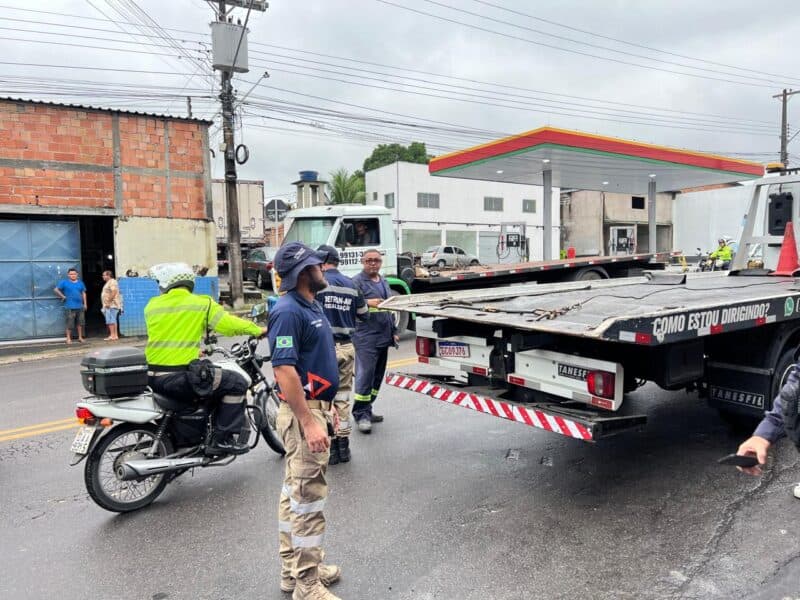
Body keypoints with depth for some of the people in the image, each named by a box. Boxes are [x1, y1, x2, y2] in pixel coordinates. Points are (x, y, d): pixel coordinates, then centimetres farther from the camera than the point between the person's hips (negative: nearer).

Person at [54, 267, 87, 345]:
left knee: (81, 322, 8)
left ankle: (80, 337, 19)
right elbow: (56, 289, 2)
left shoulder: (80, 283, 11)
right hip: (70, 307, -4)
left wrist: (85, 304, 11)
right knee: (70, 323, -3)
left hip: (80, 306, 4)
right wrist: (63, 296, -3)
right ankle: (68, 338, 7)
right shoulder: (64, 282, 1)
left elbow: (83, 293, 15)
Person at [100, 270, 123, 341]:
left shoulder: (112, 282, -10)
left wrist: (108, 302, -22)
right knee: (113, 320, 8)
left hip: (111, 305, -10)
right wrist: (106, 303, 19)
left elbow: (114, 292, -22)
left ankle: (112, 335, -13)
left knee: (110, 320, -12)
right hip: (109, 305, 10)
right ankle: (115, 335, 9)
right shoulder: (108, 282, 22)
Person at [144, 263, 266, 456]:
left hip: (154, 379, 6)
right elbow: (229, 324, -10)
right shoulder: (201, 304, -4)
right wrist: (258, 330, 5)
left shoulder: (151, 306, 9)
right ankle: (221, 440, 0)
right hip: (181, 377, -6)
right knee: (237, 383, 3)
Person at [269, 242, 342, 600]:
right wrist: (309, 423, -26)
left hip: (315, 407, 10)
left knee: (294, 494, 17)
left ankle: (292, 570, 31)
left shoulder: (311, 305, 12)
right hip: (303, 412, -10)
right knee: (309, 499, -2)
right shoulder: (289, 311, -19)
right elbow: (284, 370, -25)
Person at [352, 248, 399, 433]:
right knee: (365, 375, -11)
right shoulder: (357, 282, -5)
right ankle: (361, 414, -3)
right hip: (366, 337, -8)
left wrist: (394, 331, 22)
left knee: (378, 376, 12)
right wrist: (368, 302, -23)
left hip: (383, 337, 8)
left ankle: (366, 411, 22)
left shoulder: (384, 282, 19)